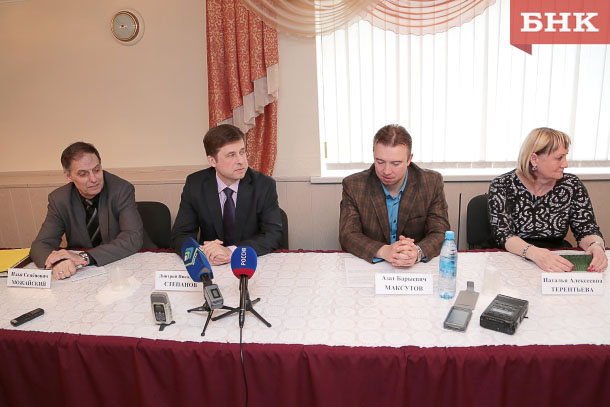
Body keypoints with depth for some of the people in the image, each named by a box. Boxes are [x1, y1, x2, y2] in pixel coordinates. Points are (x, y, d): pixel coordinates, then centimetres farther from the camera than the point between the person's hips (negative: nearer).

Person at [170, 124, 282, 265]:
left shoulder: (264, 185, -8)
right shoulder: (195, 185, -4)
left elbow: (273, 235, -12)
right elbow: (180, 235, -4)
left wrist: (232, 251, -27)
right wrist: (202, 253, -26)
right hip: (211, 269, 2)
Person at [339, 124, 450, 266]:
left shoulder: (432, 183, -4)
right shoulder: (353, 185, -6)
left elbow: (440, 234, -5)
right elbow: (348, 235, -10)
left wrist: (417, 252, -27)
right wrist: (384, 251, -27)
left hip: (417, 267, 2)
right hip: (368, 266, -1)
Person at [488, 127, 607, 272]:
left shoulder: (572, 185, 4)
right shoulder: (502, 186, -6)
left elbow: (587, 230, 3)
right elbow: (502, 234, -14)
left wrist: (596, 246, -21)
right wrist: (534, 253, -33)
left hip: (558, 264, 3)